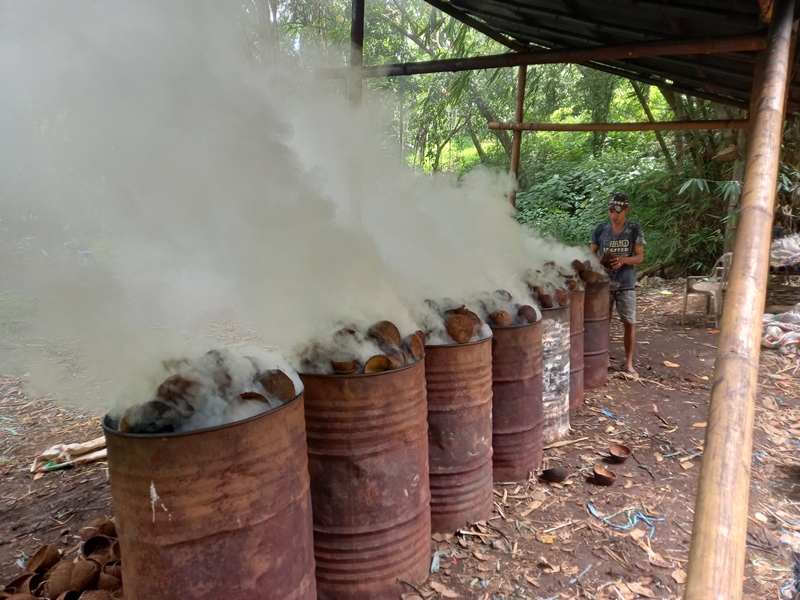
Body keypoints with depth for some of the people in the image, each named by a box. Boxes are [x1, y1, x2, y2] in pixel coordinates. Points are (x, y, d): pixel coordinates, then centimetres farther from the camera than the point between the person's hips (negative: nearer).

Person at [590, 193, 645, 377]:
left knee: (629, 323, 3)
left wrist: (623, 260, -22)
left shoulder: (635, 230, -3)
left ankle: (629, 363, 16)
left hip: (626, 284, 0)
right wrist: (599, 263, -17)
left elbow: (640, 257, -3)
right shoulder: (600, 229, 0)